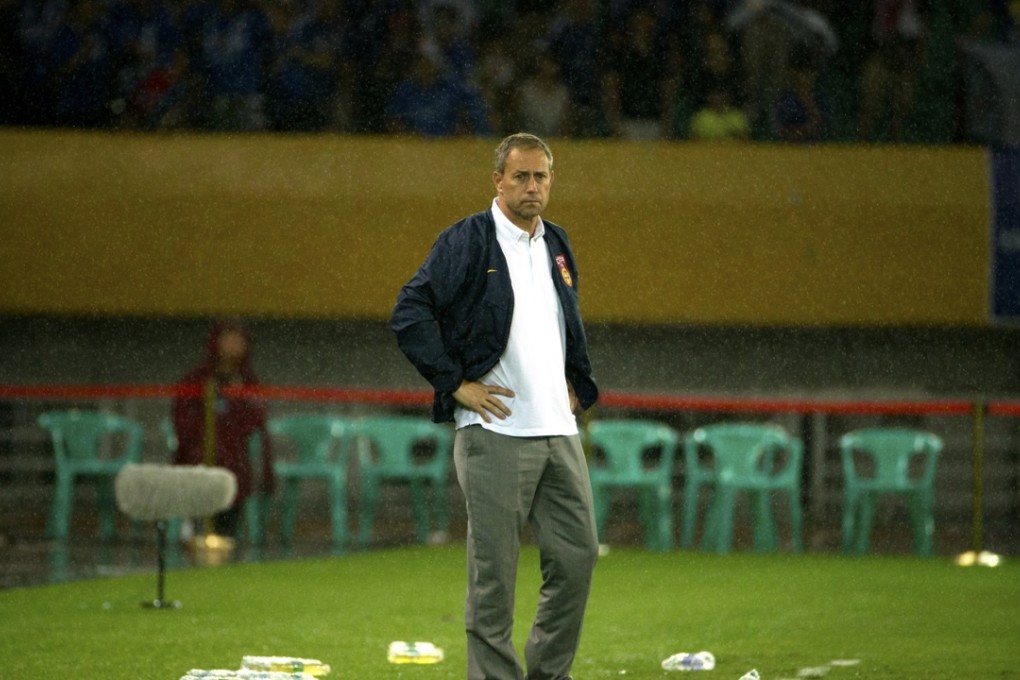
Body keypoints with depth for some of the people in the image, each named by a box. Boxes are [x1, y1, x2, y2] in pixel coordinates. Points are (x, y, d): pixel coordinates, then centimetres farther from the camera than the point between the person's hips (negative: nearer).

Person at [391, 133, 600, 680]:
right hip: (495, 430, -6)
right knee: (494, 572, -4)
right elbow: (410, 314, -10)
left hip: (558, 430, 6)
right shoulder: (464, 243, -5)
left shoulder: (557, 246, 16)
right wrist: (456, 384, -11)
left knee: (577, 557, 5)